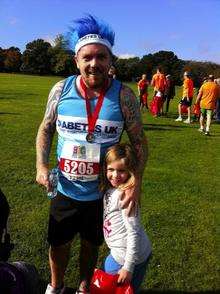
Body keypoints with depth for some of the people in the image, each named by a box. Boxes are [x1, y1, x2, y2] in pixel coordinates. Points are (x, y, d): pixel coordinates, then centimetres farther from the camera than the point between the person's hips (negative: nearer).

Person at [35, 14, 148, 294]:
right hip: (64, 190, 2)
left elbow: (139, 141, -8)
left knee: (91, 244, 21)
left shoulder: (123, 95, -14)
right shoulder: (61, 89, -9)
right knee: (58, 243, 20)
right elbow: (46, 129, 4)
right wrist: (41, 166, -9)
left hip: (103, 193, -1)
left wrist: (136, 182, -20)